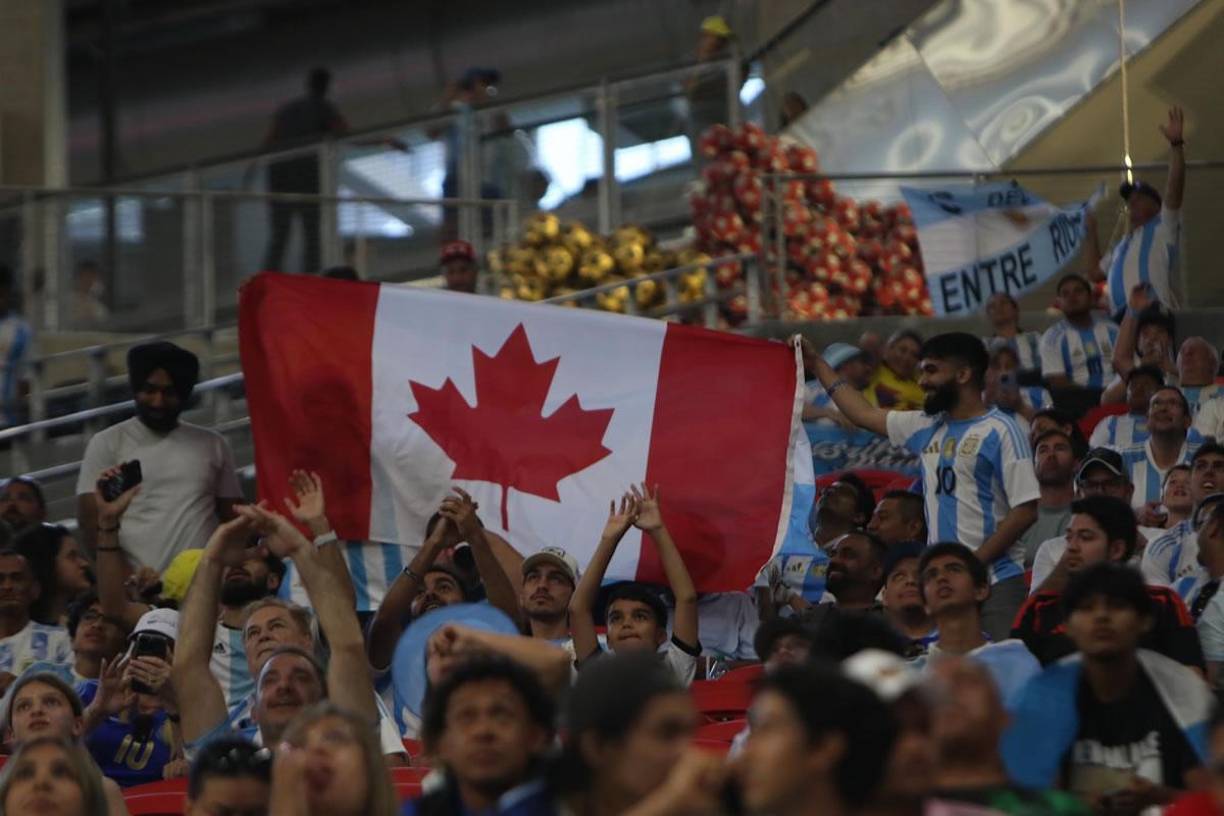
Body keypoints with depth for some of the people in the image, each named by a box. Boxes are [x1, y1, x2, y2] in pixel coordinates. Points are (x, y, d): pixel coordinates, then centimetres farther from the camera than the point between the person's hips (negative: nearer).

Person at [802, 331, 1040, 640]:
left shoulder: (1000, 431, -6)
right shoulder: (926, 428, 15)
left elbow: (1025, 510, -10)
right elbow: (865, 414, 28)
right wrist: (816, 363, 31)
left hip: (994, 582, -7)